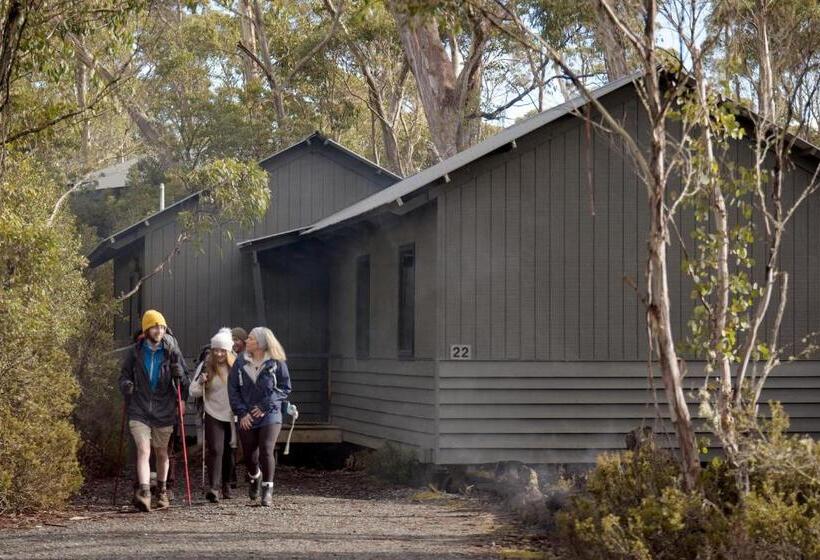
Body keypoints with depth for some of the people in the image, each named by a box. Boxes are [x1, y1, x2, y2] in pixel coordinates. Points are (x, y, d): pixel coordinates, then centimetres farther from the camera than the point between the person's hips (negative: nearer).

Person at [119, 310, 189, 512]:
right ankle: (144, 493, -26)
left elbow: (183, 377, 8)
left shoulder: (171, 350, 0)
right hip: (139, 410, -1)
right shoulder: (136, 352, 2)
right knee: (143, 450, -16)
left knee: (162, 453, 15)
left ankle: (162, 491, 32)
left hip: (164, 410, 1)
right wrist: (126, 385, -9)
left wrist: (182, 399, -7)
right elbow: (124, 374, 12)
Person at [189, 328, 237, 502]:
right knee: (215, 450, -14)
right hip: (213, 416, -2)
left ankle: (226, 486, 29)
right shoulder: (206, 366, -5)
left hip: (232, 416, 2)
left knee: (229, 452, 12)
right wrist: (201, 382, -22)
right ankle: (213, 488, -18)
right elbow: (194, 392, -3)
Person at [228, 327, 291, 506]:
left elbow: (285, 388, -3)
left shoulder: (276, 363, -5)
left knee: (266, 451, -16)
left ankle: (267, 490, -2)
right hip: (247, 418, 3)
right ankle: (254, 477, 40)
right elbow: (233, 389, 3)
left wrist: (266, 406, -10)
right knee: (249, 455, 7)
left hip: (270, 416, -3)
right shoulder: (240, 362, 2)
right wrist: (242, 412, -6)